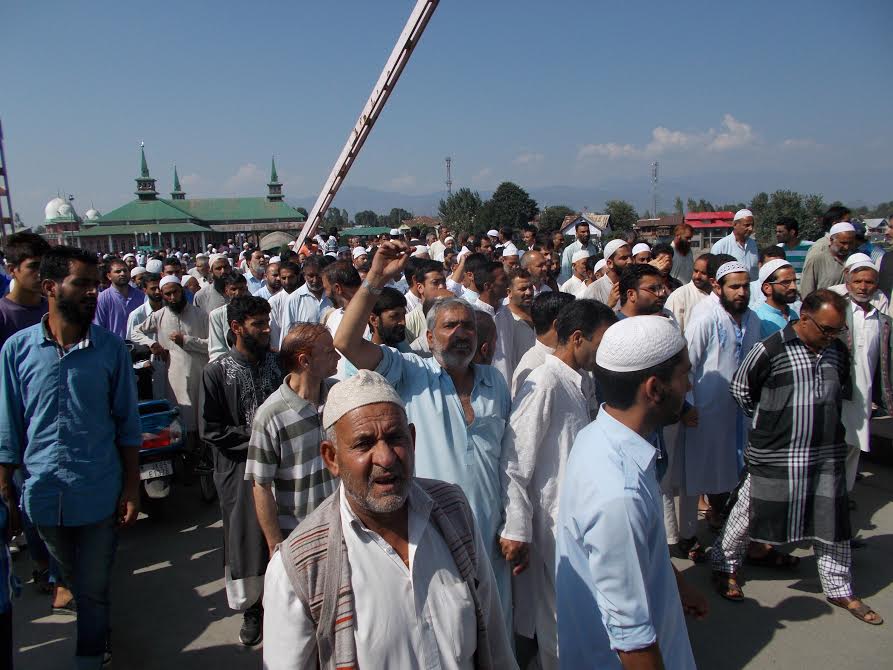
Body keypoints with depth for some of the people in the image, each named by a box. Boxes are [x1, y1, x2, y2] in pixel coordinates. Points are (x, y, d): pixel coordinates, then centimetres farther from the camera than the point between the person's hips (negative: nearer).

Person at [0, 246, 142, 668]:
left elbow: (127, 425, -2)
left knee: (93, 592, 10)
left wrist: (132, 488, -3)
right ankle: (100, 636, 50)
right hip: (44, 494, 2)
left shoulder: (111, 348, -8)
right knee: (75, 584, 24)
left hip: (98, 494, -2)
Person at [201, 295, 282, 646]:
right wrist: (254, 437, -12)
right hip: (240, 469, -2)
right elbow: (211, 430, -6)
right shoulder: (217, 372, -5)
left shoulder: (278, 363, 3)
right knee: (246, 538, 8)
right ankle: (252, 609, 28)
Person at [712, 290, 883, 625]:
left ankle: (840, 590, 31)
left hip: (826, 455, 5)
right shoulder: (769, 351, -16)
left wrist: (822, 418, 13)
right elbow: (739, 389, -3)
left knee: (832, 522, 13)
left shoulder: (838, 351, 2)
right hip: (775, 456, -5)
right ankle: (724, 566, 30)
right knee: (749, 513, 8)